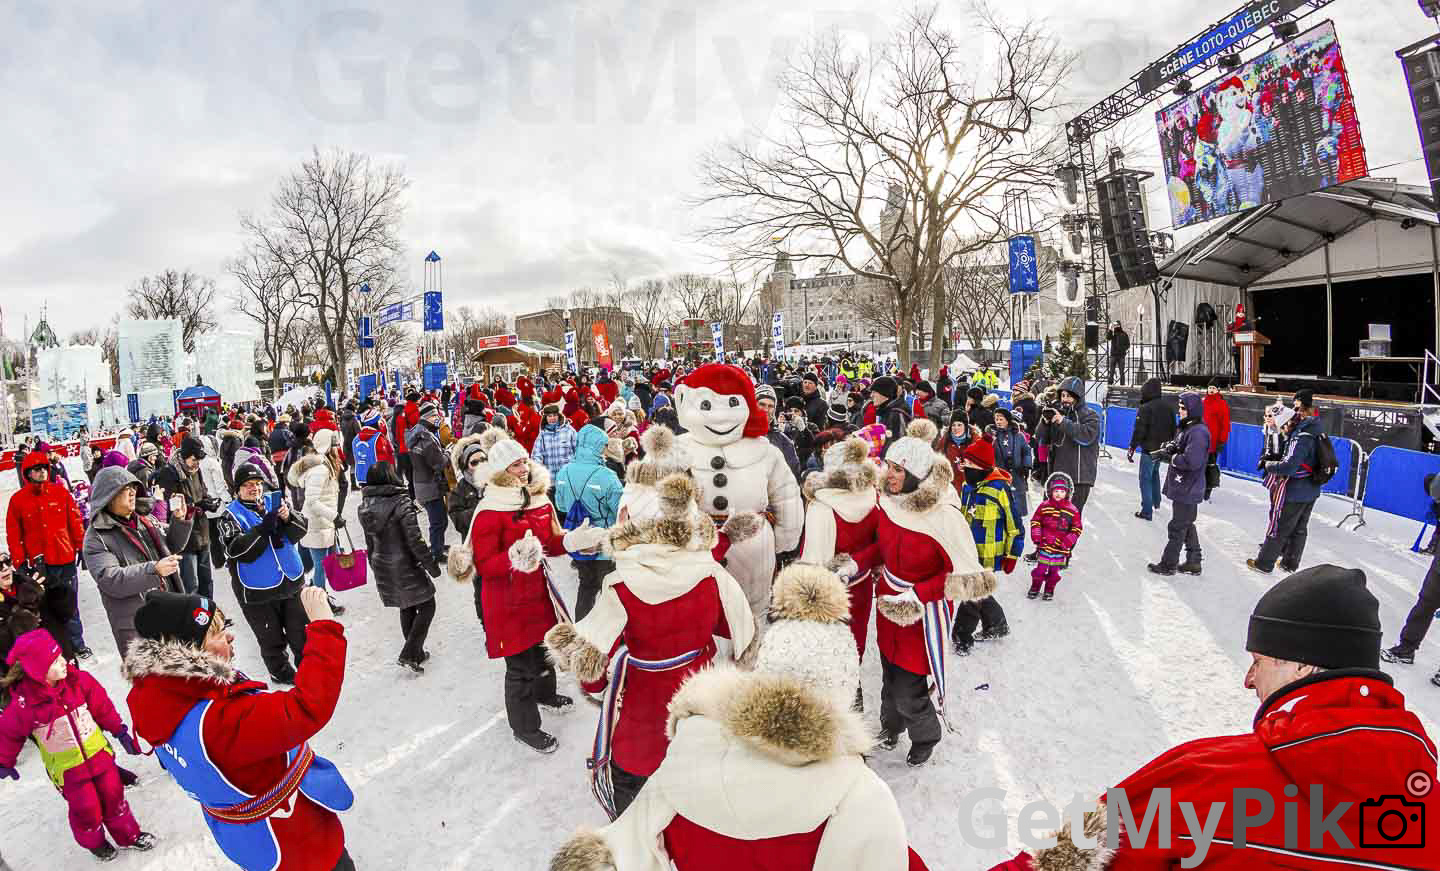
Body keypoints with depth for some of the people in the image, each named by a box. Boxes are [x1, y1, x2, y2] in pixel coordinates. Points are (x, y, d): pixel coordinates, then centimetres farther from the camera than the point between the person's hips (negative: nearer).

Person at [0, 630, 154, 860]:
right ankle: (94, 842, 39)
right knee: (86, 809, 9)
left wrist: (120, 731, 3)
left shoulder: (78, 681, -15)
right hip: (67, 768, -2)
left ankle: (129, 835, 34)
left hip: (98, 753, 3)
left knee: (113, 795, 13)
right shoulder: (24, 703, -24)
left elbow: (102, 707, -2)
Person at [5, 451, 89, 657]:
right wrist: (20, 563, -2)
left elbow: (76, 522, 6)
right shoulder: (18, 499, 0)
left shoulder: (61, 492, 2)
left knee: (70, 607, 9)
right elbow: (13, 535, 2)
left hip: (66, 560, 1)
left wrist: (81, 548, 6)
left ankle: (77, 644, 19)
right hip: (39, 564, -1)